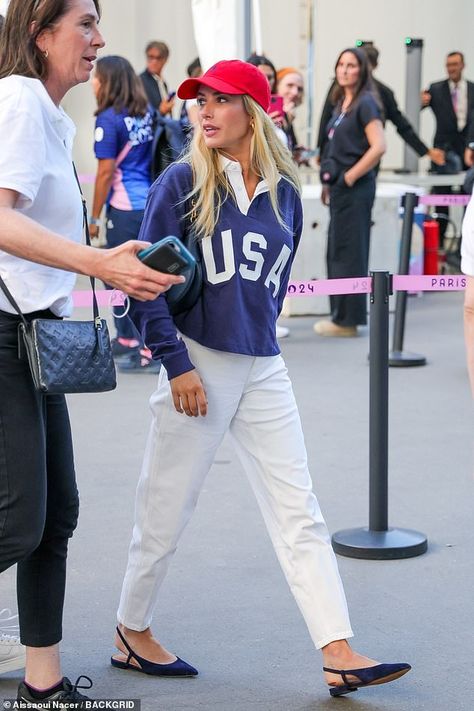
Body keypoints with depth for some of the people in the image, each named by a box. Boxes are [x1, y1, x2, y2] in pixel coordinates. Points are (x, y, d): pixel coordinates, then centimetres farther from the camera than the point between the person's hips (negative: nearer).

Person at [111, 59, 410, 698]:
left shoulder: (284, 193, 7)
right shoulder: (182, 183, -5)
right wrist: (176, 363, -13)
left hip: (263, 371, 4)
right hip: (197, 365, -4)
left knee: (299, 513, 0)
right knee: (166, 512, 6)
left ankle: (339, 657, 0)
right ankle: (132, 633, 25)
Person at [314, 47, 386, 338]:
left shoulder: (365, 103, -11)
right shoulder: (341, 102, 15)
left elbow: (378, 147, -20)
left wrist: (349, 177, -16)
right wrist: (330, 182, 15)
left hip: (355, 188, -9)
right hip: (339, 187, 9)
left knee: (348, 252, -4)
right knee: (337, 251, 12)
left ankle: (348, 320, 2)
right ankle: (342, 315, 20)